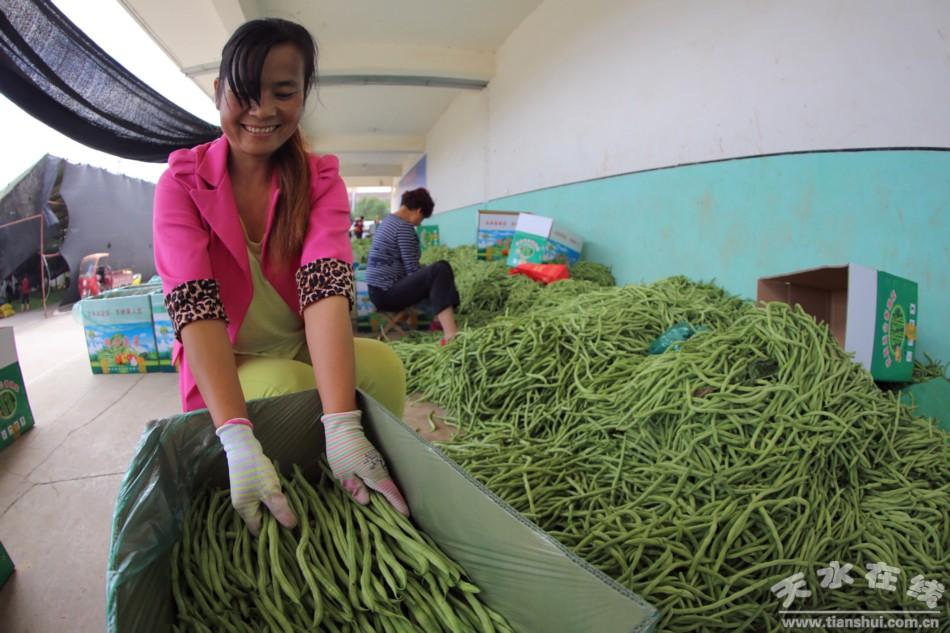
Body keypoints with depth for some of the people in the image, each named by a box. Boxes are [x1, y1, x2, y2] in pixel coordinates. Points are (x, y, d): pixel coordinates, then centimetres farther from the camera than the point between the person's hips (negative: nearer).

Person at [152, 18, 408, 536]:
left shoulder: (320, 179, -6)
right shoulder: (182, 182, -10)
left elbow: (325, 286, -25)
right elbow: (195, 307, -25)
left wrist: (342, 426, -40)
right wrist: (239, 442, -42)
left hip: (306, 351, 2)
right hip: (225, 366, -1)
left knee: (383, 366, -28)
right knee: (291, 389, -33)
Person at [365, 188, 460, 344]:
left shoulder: (387, 220, 17)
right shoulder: (404, 227, -13)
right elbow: (412, 269, -16)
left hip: (377, 291, 11)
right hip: (387, 293, -11)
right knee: (440, 270, -22)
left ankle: (444, 322, 7)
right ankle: (450, 334, -30)